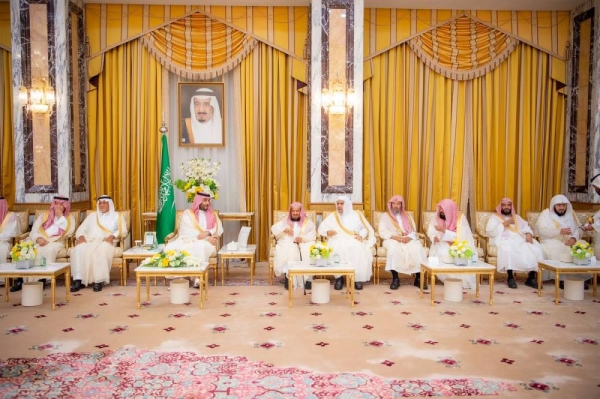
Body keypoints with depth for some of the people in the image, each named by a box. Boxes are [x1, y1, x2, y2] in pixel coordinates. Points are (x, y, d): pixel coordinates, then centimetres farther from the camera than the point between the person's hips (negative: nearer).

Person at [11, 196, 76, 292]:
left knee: (49, 249, -37)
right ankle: (20, 278, -25)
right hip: (39, 241, 3)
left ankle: (42, 278, -34)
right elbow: (34, 230, 9)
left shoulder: (70, 218, 10)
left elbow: (68, 232, -9)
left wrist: (60, 217, -6)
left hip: (55, 242, -3)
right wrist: (38, 238, -13)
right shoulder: (44, 215, 17)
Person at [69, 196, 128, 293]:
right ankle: (78, 280, -35)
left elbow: (123, 230, 6)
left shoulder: (116, 216, 22)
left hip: (105, 242, -3)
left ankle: (99, 280, -38)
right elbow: (81, 229, 21)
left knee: (101, 250, -40)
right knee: (78, 249, -32)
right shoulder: (92, 215, 31)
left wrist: (112, 236, -13)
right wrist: (81, 236, -3)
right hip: (90, 241, 3)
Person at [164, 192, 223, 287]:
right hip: (187, 240, 0)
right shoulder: (188, 213, 12)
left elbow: (219, 229, 7)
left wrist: (207, 233, -14)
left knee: (200, 247, -38)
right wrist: (207, 238, -12)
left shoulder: (213, 215, 21)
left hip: (205, 243, 0)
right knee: (171, 247, -32)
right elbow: (188, 231, -3)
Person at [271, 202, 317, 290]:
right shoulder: (285, 221, 21)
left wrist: (302, 238, -17)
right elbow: (274, 228, 8)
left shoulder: (308, 222, 16)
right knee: (289, 251, -35)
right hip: (288, 244, 0)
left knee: (309, 251, -33)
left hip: (304, 243, 0)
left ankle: (308, 278, -31)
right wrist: (284, 229, -10)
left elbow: (313, 235, 2)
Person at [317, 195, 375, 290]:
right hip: (338, 241, 0)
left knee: (359, 250, -34)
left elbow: (366, 228, 12)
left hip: (354, 241, 0)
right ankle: (339, 277, -24)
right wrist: (327, 232, -10)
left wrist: (361, 235, -8)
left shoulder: (357, 215, 14)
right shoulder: (332, 216, 14)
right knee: (336, 249, -35)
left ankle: (358, 279, -23)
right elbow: (321, 228, 12)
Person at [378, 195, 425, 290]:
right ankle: (395, 279, -33)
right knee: (393, 247, -38)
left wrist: (409, 238, -14)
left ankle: (418, 278, -23)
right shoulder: (385, 216, 11)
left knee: (417, 247, -30)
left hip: (408, 240, 3)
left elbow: (413, 231, 10)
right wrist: (395, 237, -17)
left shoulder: (408, 216, 21)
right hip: (392, 240, -3)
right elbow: (382, 232, -2)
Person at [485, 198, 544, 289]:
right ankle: (510, 277, -28)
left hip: (520, 240, 5)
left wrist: (528, 234, -6)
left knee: (536, 249, -22)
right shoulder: (494, 217, 14)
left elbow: (526, 227, 17)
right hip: (504, 240, -5)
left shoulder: (517, 217, 30)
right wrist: (503, 224, -7)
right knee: (508, 249, -40)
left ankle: (531, 278, -18)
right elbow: (490, 232, -1)